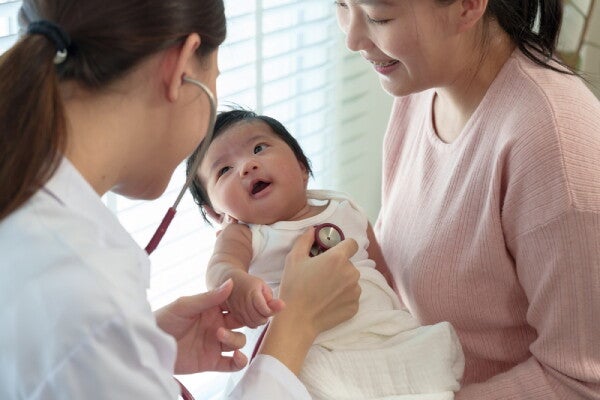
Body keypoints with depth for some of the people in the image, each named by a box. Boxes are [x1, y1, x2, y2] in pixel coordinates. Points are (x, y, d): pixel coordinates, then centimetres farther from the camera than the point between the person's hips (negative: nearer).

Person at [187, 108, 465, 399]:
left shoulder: (346, 212, 18)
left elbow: (385, 272, 26)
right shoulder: (242, 235, 7)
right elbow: (219, 267, -15)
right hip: (307, 351, -4)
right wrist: (236, 281, -40)